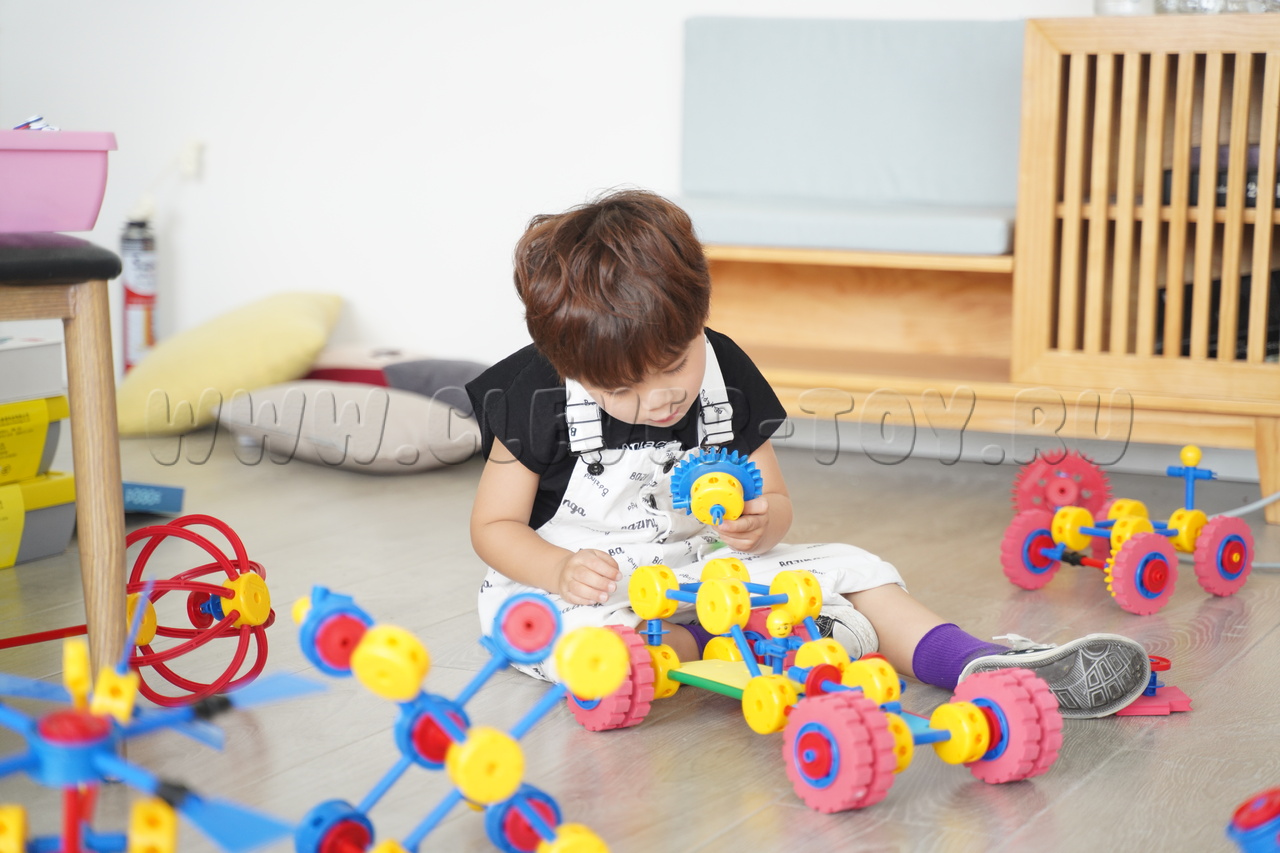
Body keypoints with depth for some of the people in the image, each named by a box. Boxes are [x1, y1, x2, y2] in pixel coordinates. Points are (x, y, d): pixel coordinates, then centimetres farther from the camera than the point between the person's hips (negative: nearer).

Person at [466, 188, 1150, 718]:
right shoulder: (536, 401, -20)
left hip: (689, 573, 4)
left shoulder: (727, 376, -8)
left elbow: (774, 501, 2)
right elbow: (493, 524, -12)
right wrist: (561, 570, -32)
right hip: (560, 581, -4)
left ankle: (977, 665, -15)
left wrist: (761, 523, -24)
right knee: (575, 636, -41)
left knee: (846, 568, -7)